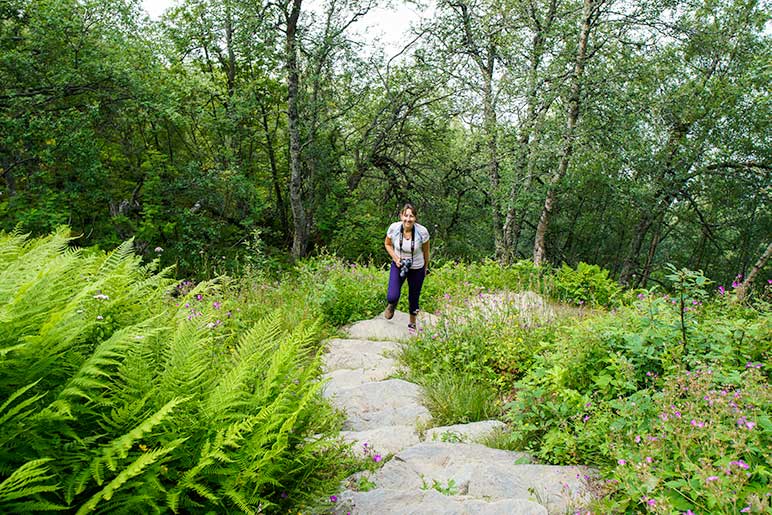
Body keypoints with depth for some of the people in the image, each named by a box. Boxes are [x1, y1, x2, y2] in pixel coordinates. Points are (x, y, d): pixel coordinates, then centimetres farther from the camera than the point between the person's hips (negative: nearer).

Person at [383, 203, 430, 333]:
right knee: (392, 297, -13)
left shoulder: (422, 231, -24)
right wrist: (395, 258, -14)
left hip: (417, 269, 0)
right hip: (398, 265, 0)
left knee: (414, 298, 15)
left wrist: (426, 267, 8)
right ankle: (392, 305, 28)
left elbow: (426, 251, -6)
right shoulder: (394, 228, -21)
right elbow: (387, 244, 0)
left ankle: (412, 324, 43)